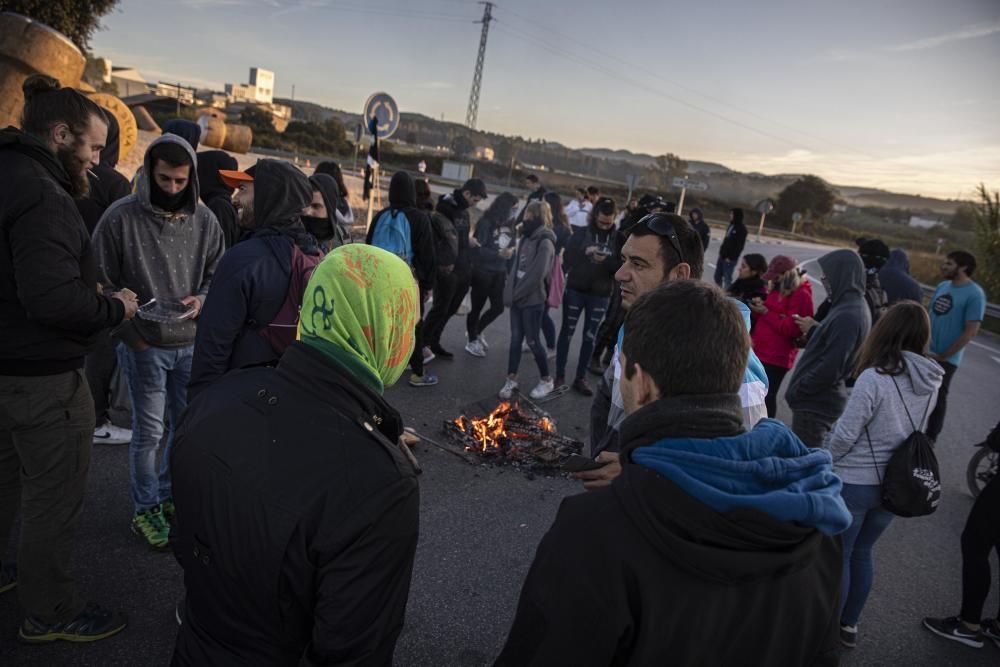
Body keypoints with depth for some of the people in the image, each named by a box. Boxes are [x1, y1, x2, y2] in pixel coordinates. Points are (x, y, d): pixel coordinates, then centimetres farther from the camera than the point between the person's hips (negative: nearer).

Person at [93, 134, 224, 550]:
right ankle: (145, 509, 24)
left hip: (192, 343, 4)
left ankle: (169, 495, 36)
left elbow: (218, 272, 10)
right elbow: (102, 281, -4)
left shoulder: (204, 219, 1)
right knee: (148, 432, 4)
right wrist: (130, 328, -11)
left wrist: (202, 299, -10)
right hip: (143, 345, -4)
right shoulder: (121, 217, -9)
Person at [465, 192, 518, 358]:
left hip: (499, 273, 7)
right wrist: (499, 254, -25)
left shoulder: (509, 226, 5)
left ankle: (476, 332, 35)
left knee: (498, 307, 11)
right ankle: (472, 341, 24)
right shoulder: (486, 222, -14)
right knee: (477, 307, 6)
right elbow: (477, 249, -18)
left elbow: (512, 247, 12)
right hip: (483, 271, -7)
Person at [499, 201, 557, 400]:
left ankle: (547, 380, 18)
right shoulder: (526, 238, 9)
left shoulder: (545, 243, -15)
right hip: (517, 298, 7)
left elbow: (537, 275, -20)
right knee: (515, 338, 10)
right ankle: (511, 380, 18)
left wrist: (516, 294, -15)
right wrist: (510, 292, 4)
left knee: (532, 341, 1)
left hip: (532, 300, -7)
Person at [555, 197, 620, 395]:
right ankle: (559, 376, 16)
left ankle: (580, 378, 18)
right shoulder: (582, 233, -1)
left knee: (590, 336, 7)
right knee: (567, 332, 6)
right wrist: (585, 252, -21)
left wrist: (606, 260, -23)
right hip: (575, 290, 0)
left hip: (600, 295, 1)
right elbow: (568, 257, -5)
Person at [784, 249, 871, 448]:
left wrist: (796, 391, -15)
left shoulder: (848, 316, -22)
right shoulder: (854, 307, 10)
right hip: (821, 400, 10)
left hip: (815, 404, -10)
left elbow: (831, 368, -23)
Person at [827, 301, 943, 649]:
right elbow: (913, 431, 9)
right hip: (896, 484, 6)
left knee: (838, 555, 11)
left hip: (854, 483, -6)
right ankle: (849, 625, 35)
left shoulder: (875, 377, -24)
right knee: (861, 553, 22)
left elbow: (845, 435, -19)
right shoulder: (931, 382, -3)